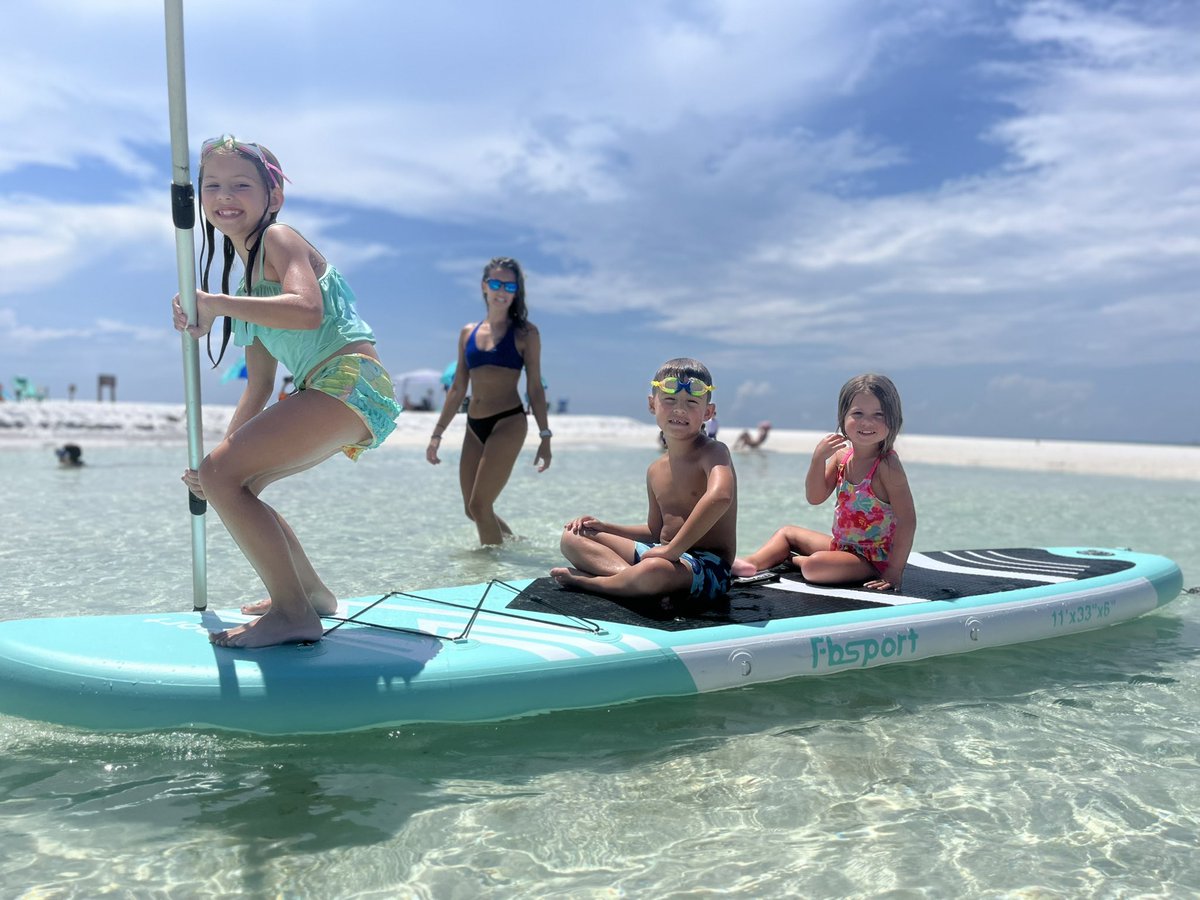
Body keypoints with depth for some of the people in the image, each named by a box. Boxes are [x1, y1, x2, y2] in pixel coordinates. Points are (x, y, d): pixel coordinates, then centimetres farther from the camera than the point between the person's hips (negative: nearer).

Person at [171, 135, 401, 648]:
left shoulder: (278, 239, -3)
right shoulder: (247, 279, 23)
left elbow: (308, 310, -26)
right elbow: (258, 390, 21)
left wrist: (215, 304, -23)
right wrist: (220, 453, 16)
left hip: (351, 381, -10)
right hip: (325, 394, 10)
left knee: (223, 476, -18)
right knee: (231, 482, 18)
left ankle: (292, 613, -12)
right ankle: (312, 593, 27)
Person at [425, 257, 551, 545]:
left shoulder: (525, 333, 0)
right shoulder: (468, 332, 12)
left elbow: (535, 387, -1)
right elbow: (458, 388, 15)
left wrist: (545, 437, -6)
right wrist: (437, 434, 13)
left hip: (509, 423, -6)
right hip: (474, 427, 6)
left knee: (479, 505, -10)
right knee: (472, 509, 11)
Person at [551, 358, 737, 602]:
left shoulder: (713, 452, -12)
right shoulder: (655, 471, 10)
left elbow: (720, 495, -36)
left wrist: (672, 549, -32)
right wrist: (603, 527, 11)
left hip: (707, 566, -8)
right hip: (664, 554, 8)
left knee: (653, 571, -42)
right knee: (572, 538, 8)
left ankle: (583, 579, -13)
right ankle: (627, 574, -19)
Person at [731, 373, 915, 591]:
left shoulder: (887, 465, -23)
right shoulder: (841, 455, -2)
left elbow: (907, 520, -24)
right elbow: (815, 497, -2)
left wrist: (894, 571, -27)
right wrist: (818, 458, -17)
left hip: (873, 559, -7)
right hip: (841, 545, 8)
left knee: (814, 566, -30)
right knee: (788, 532, 18)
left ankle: (794, 560, 2)